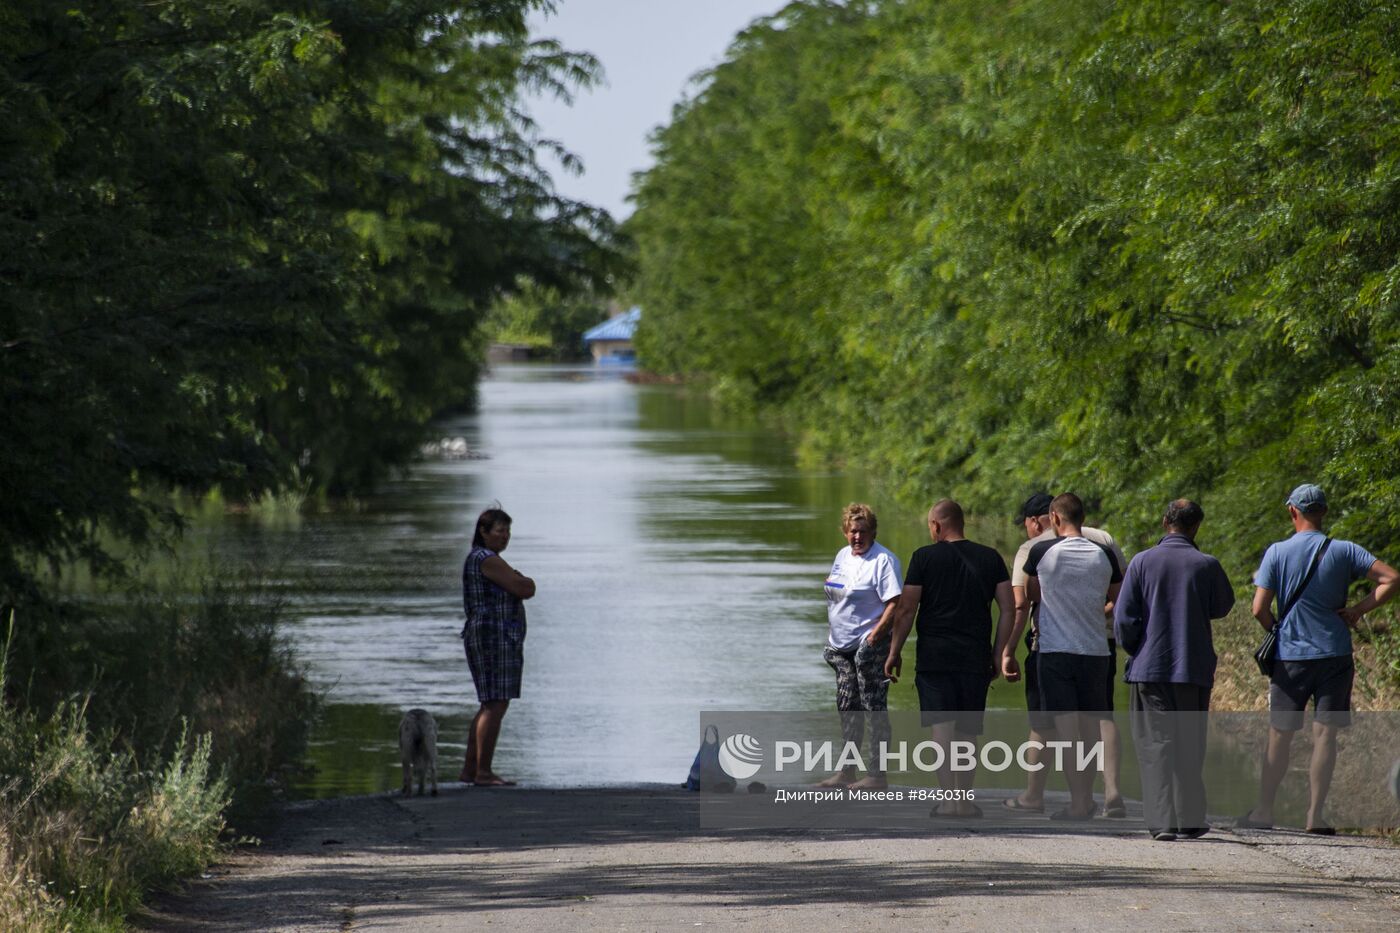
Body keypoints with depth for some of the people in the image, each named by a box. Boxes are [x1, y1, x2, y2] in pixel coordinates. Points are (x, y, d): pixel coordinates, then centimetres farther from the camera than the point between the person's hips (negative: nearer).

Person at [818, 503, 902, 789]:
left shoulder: (883, 560, -13)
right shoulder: (843, 556, 14)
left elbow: (895, 604, -19)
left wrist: (874, 636, -23)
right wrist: (832, 637, 18)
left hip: (870, 646, -9)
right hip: (842, 646, 9)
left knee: (874, 708, -6)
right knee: (847, 708, 13)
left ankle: (877, 774, -4)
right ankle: (847, 771, 20)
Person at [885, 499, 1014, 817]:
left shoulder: (925, 557, -2)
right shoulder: (990, 558, 8)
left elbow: (906, 610, -4)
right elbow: (1008, 609, 5)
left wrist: (894, 653, 4)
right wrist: (999, 655, 10)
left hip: (934, 657, -3)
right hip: (976, 658, 3)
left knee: (942, 728, -6)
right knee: (967, 731, 11)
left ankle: (949, 799, -16)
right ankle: (964, 800, 13)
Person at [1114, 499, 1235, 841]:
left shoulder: (1143, 562, -5)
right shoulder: (1207, 565, -5)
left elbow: (1124, 617, -5)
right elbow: (1223, 606, 11)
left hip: (1150, 668, -1)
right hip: (1195, 669, 1)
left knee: (1156, 744, 3)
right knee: (1190, 745, 11)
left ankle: (1163, 821, -4)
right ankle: (1189, 820, 11)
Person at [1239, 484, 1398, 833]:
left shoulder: (1277, 553, -4)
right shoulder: (1343, 551, 0)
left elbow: (1260, 608, -7)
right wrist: (1357, 610, -2)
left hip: (1291, 656, 0)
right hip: (1335, 655, 0)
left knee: (1279, 737, 8)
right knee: (1325, 734, 1)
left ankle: (1264, 811, 13)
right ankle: (1315, 815, -3)